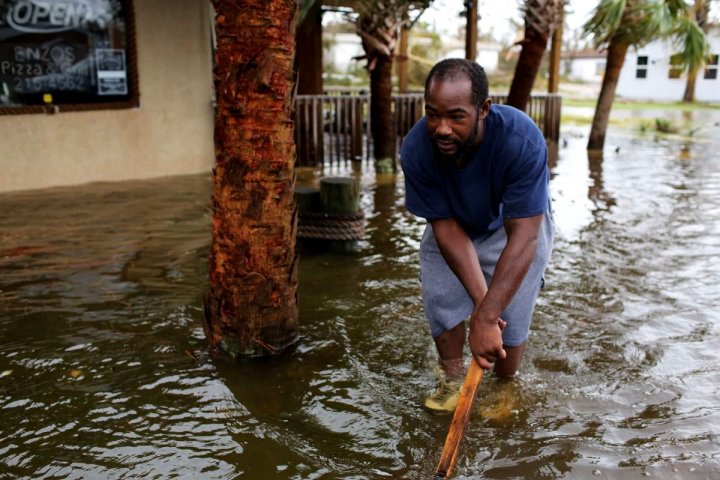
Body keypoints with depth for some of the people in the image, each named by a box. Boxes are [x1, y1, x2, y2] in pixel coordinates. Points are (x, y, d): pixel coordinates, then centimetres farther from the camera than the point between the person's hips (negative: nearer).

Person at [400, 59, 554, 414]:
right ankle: (453, 380, 18)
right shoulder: (416, 149, -31)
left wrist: (486, 317, -42)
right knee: (440, 298, -8)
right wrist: (481, 300, -32)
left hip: (513, 225, -2)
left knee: (509, 319, -9)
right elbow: (447, 228, -24)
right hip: (454, 225, 2)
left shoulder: (522, 141, -39)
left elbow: (522, 238, -38)